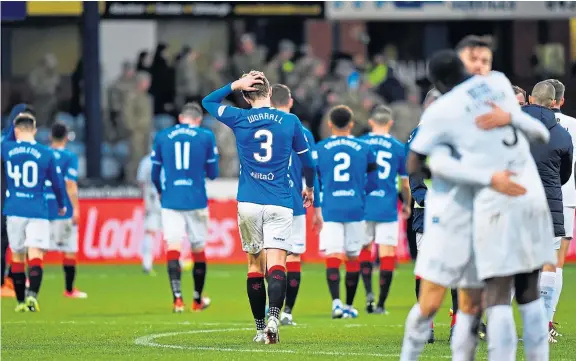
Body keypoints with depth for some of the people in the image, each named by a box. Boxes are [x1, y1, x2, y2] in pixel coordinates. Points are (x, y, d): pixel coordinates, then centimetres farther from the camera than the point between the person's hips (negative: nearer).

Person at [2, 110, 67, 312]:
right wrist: (61, 205, 24)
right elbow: (57, 183, 7)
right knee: (35, 254, -9)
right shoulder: (46, 154, -3)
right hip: (37, 211, -2)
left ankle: (20, 301, 17)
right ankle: (32, 294, -30)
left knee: (17, 256, 13)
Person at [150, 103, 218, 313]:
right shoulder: (206, 137, 1)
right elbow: (212, 173, 5)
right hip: (196, 202, 0)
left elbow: (155, 174, 12)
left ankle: (177, 298, -24)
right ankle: (198, 301, 24)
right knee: (199, 250, 13)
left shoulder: (162, 137, 6)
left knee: (173, 247, -7)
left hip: (170, 202, 0)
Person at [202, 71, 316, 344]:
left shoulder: (239, 119, 1)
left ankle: (260, 328, 13)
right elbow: (307, 160, 15)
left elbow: (208, 101, 19)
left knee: (255, 263, 12)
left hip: (248, 203, 1)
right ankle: (273, 318, -32)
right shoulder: (290, 121, 2)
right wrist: (310, 187, 32)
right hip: (280, 204, -1)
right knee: (276, 263, -10)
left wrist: (235, 85, 12)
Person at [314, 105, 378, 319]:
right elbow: (373, 182, 6)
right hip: (355, 210, 1)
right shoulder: (364, 149, 4)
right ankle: (349, 306, 22)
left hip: (330, 210, -1)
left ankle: (336, 301, -24)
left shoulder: (319, 149, 1)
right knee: (353, 257, 13)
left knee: (332, 257, -5)